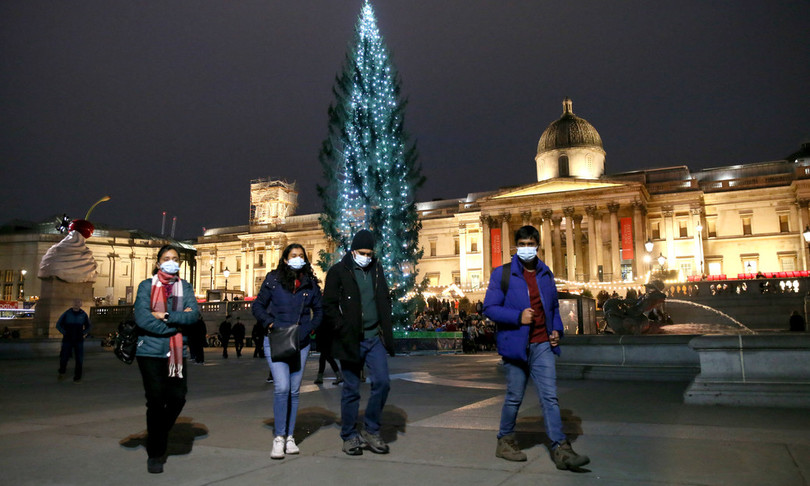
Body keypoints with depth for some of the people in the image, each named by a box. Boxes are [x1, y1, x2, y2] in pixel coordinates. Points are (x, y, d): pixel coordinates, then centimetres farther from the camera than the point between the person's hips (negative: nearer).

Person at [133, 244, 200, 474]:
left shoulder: (185, 287, 9)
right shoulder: (147, 285, 1)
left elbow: (193, 314, -6)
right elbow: (142, 318, -12)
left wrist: (165, 316, -15)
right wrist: (177, 323, -11)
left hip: (177, 353, 3)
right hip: (150, 351, -3)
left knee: (177, 398, 2)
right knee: (156, 400, -3)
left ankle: (160, 433, 33)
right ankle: (155, 453, 15)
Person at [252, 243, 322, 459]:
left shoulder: (311, 283, 7)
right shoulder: (273, 280, 1)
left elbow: (319, 311, 16)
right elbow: (258, 306, 5)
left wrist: (309, 328, 0)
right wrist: (270, 324, -9)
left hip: (300, 343, 3)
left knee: (294, 390, 7)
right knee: (282, 387, -15)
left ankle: (289, 436, 19)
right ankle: (278, 437, -3)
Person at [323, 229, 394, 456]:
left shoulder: (376, 269, 11)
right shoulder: (338, 271, -3)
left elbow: (385, 300, 19)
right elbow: (329, 306, -5)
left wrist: (386, 330, 9)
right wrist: (343, 331, -13)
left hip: (375, 338, 4)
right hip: (351, 341, -4)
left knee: (382, 382, -5)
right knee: (351, 389, 4)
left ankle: (371, 431, 13)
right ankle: (350, 437, 19)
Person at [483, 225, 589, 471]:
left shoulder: (546, 274, 12)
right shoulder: (502, 274, -4)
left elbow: (554, 306, 23)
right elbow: (489, 308, -8)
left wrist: (557, 329, 5)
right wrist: (518, 317, -19)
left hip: (542, 345, 4)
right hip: (516, 345, -4)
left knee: (550, 397, -1)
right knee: (514, 398, 7)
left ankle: (561, 449, 1)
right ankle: (505, 441, 25)